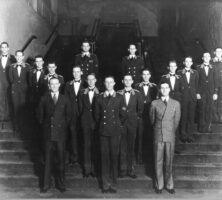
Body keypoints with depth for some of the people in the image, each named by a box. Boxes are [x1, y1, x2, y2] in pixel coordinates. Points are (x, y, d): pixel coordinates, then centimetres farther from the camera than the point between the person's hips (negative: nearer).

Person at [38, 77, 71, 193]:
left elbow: (68, 115, 10)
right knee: (48, 159, 4)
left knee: (60, 159, 5)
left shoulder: (64, 100, 5)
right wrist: (44, 126, 5)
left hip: (60, 133, 0)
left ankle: (60, 183, 16)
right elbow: (40, 115, 10)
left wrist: (64, 126, 5)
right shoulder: (44, 99, 5)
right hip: (48, 133, 0)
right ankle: (46, 184, 14)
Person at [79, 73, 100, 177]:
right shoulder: (82, 93, 10)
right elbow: (81, 108, 10)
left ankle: (94, 168, 11)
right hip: (86, 122, 1)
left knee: (95, 145, 1)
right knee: (87, 145, 2)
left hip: (96, 122, -1)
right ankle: (87, 168, 9)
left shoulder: (99, 93, 2)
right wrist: (82, 120, 5)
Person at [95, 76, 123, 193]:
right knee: (104, 156, 2)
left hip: (115, 131, -1)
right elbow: (97, 115, 13)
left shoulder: (119, 97, 5)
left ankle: (113, 183, 10)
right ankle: (106, 184, 9)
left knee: (114, 156, 1)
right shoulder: (99, 98, 9)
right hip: (103, 131, 1)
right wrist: (101, 125, 9)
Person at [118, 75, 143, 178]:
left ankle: (131, 169, 13)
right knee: (122, 146, 1)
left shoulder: (137, 93, 4)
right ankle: (123, 168, 10)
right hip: (121, 122, 0)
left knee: (131, 146, 5)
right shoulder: (118, 93, 2)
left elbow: (140, 108, 9)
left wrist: (137, 117, 3)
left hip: (132, 122, 1)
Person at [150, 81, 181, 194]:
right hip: (158, 136, 0)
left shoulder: (176, 104, 3)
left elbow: (176, 121, 10)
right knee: (158, 161, 5)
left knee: (169, 161, 5)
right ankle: (159, 185, 17)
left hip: (170, 136, 0)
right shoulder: (154, 103, 2)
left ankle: (169, 185, 18)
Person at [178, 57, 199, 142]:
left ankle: (190, 135, 11)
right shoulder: (179, 73, 3)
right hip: (183, 97, -2)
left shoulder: (195, 73, 11)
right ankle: (183, 135, 8)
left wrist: (196, 93, 3)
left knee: (191, 117, 3)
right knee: (183, 117, -1)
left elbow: (197, 85, 12)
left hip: (192, 97, 2)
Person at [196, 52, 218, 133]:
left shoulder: (213, 69, 10)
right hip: (201, 92, -2)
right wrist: (197, 93, -6)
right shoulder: (198, 68, 4)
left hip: (210, 92, 2)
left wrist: (215, 93, 0)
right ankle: (202, 127, 6)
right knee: (202, 110, -2)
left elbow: (215, 81, 8)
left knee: (209, 110, 1)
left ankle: (208, 127, 9)